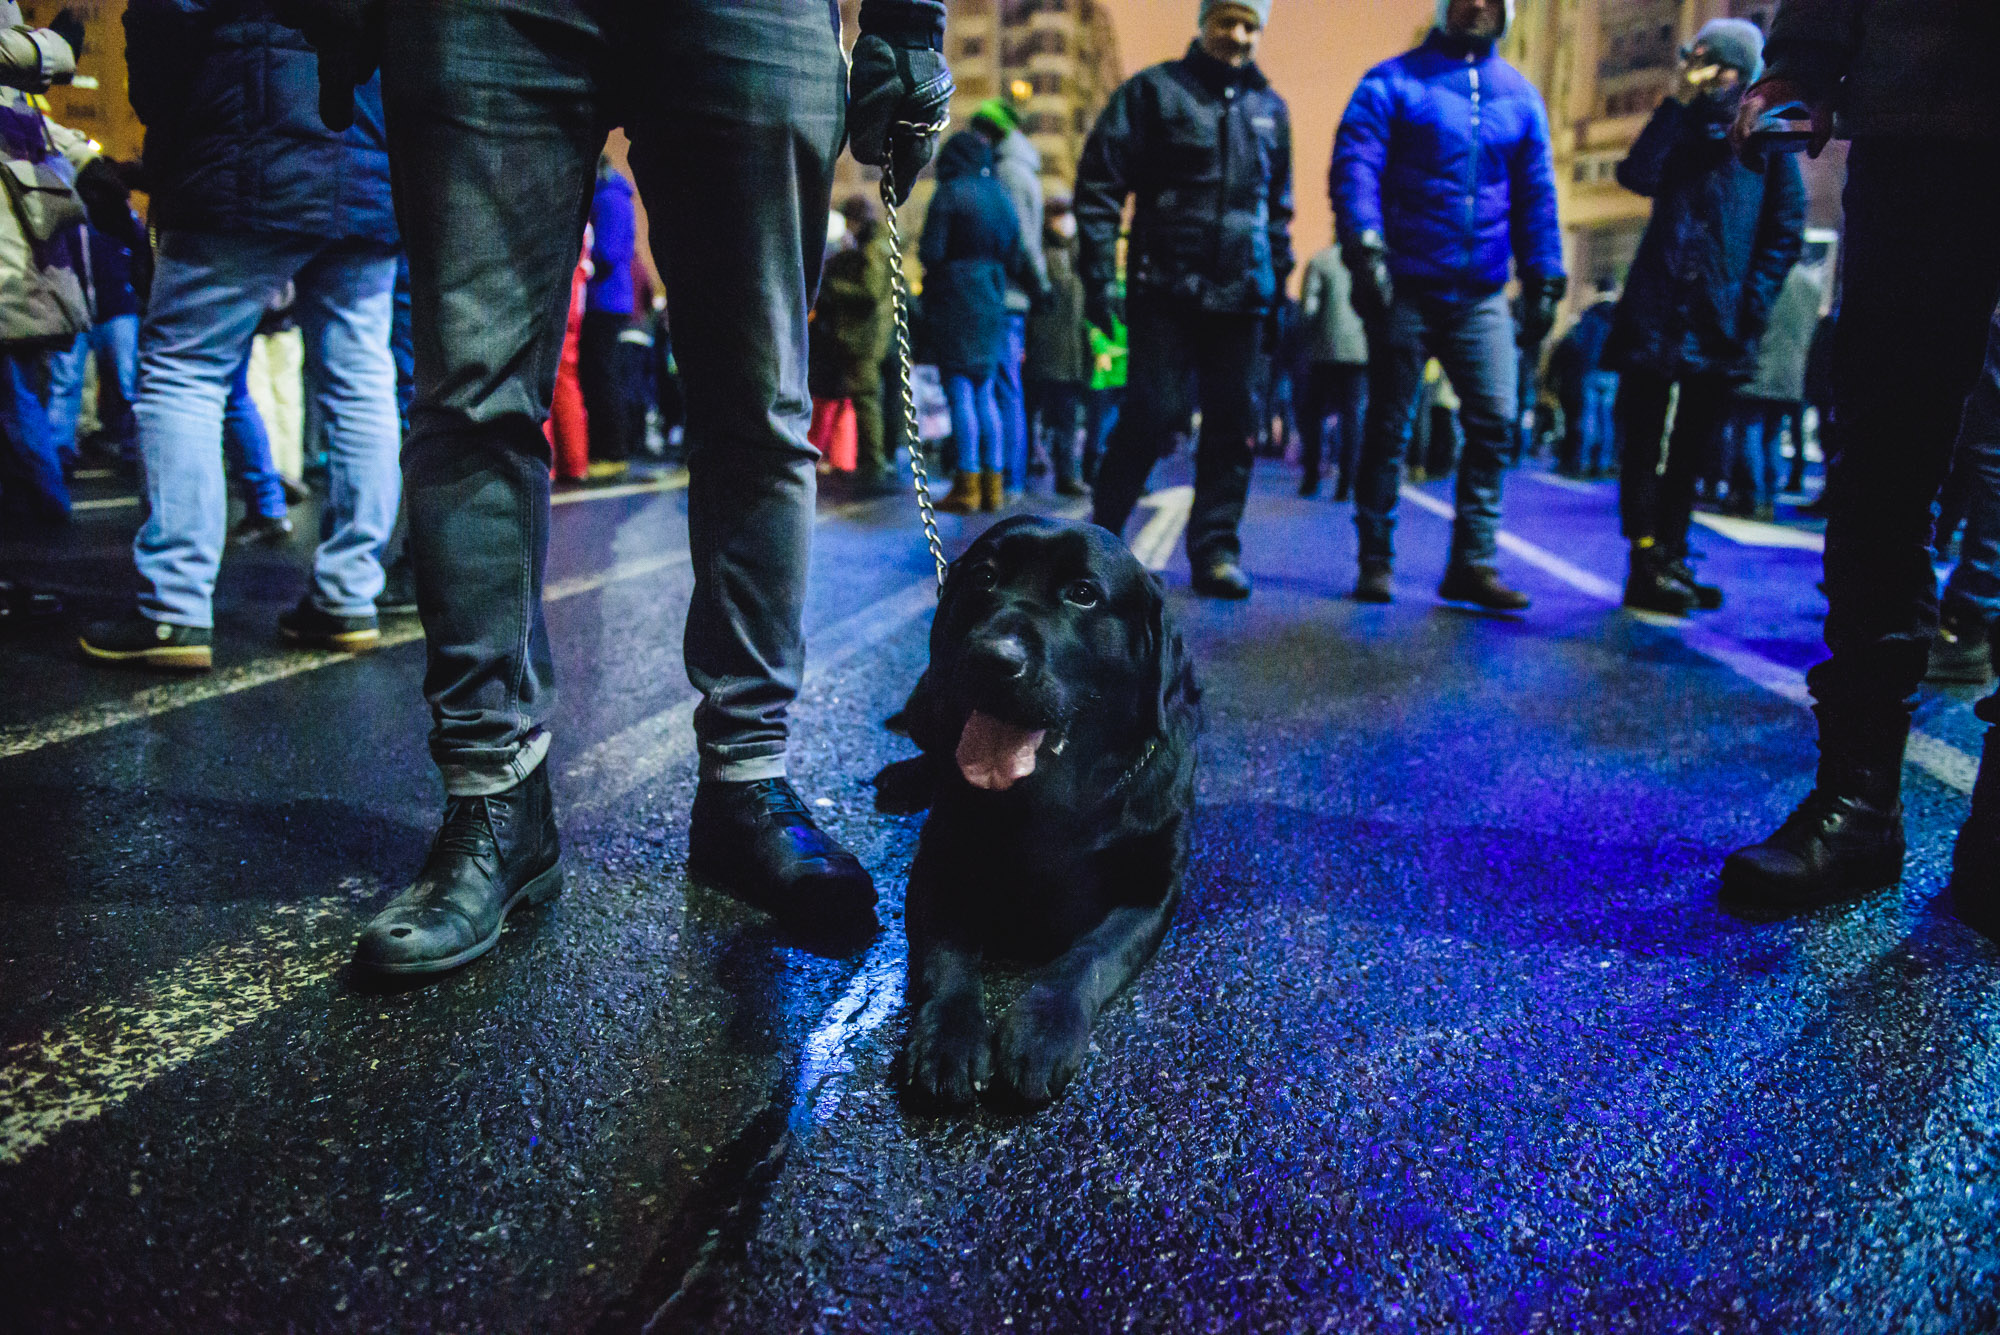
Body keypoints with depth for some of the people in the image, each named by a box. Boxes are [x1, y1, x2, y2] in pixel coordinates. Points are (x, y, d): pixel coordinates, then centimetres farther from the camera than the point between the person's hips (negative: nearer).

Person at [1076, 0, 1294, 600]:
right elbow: (1099, 182, -1)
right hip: (1165, 288, -4)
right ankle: (1101, 534, 6)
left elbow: (1278, 207, 25)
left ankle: (1215, 549, 8)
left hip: (1239, 296, 4)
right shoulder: (1153, 91, 3)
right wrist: (1099, 274, -9)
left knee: (1232, 423, 1)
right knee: (1154, 411, -10)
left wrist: (1279, 285, 18)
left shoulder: (1270, 109, 17)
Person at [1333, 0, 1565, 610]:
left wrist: (1543, 283, 9)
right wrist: (1365, 246, -23)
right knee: (1387, 427, 2)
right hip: (1405, 289, -3)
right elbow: (1354, 166, -8)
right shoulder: (1393, 82, 2)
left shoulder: (1520, 96, 14)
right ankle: (1375, 560, 11)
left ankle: (1473, 563, 0)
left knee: (1496, 421, -6)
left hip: (1482, 296, 4)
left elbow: (1536, 195, 15)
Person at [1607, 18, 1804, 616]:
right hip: (1654, 317, 0)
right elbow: (1636, 174, -8)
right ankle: (1648, 563, -5)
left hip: (1720, 328, 0)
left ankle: (1669, 564, 12)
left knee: (1689, 454, 6)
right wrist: (1679, 101, -8)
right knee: (1643, 448, -6)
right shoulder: (1682, 131, 14)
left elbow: (1786, 234, 4)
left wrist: (1753, 309, -7)